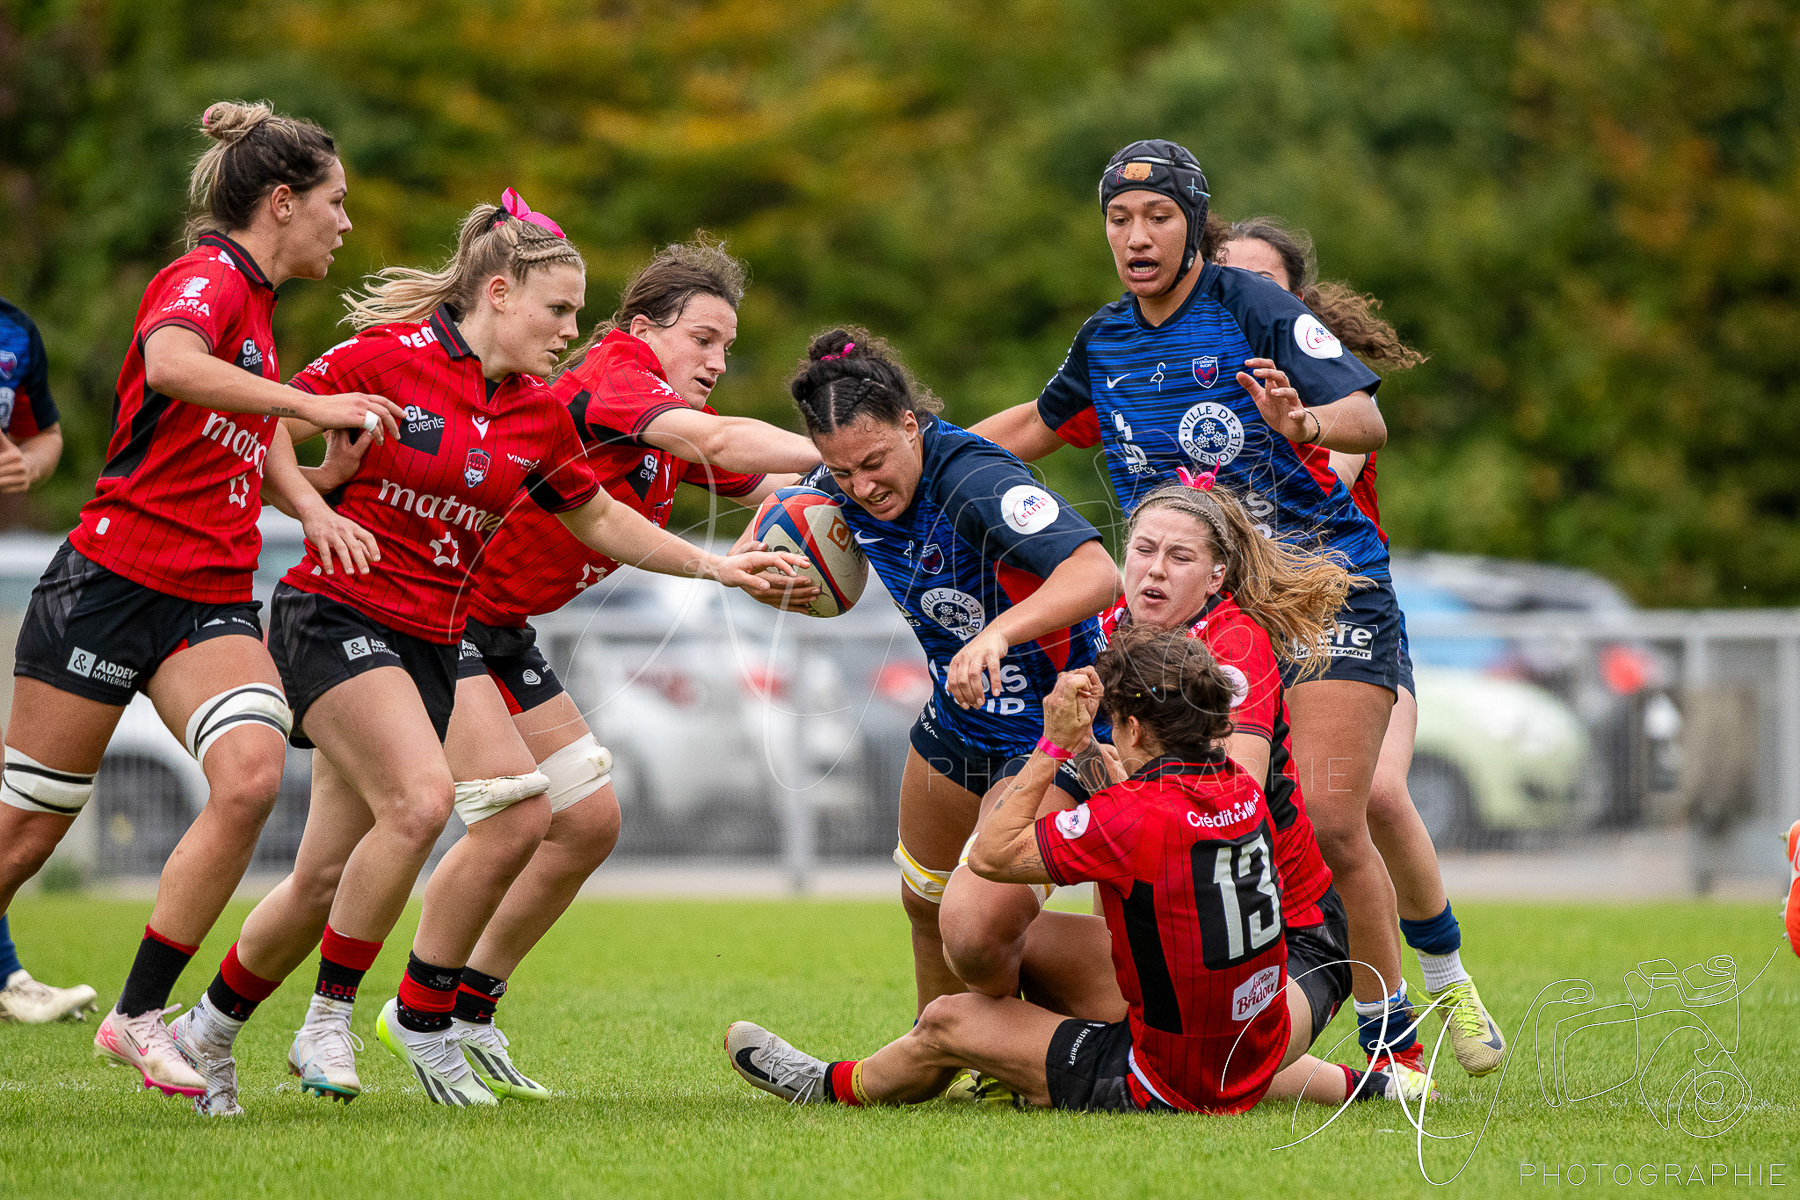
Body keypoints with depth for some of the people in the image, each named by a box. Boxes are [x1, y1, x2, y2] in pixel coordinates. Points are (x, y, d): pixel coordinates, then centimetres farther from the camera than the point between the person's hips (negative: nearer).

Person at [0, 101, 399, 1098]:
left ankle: (138, 1016, -13)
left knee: (251, 775, -19)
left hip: (209, 601, 7)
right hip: (110, 582, -7)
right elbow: (170, 365, -33)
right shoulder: (204, 277, -10)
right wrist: (309, 407, -34)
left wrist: (314, 510, 11)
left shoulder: (253, 301, 17)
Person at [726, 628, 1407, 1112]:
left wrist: (1053, 745, -9)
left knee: (948, 1023, 10)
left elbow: (990, 854, -13)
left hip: (1168, 1089, -8)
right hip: (1252, 1065, 8)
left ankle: (836, 1089, 40)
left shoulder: (1134, 817, -24)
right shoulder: (1242, 792, -1)